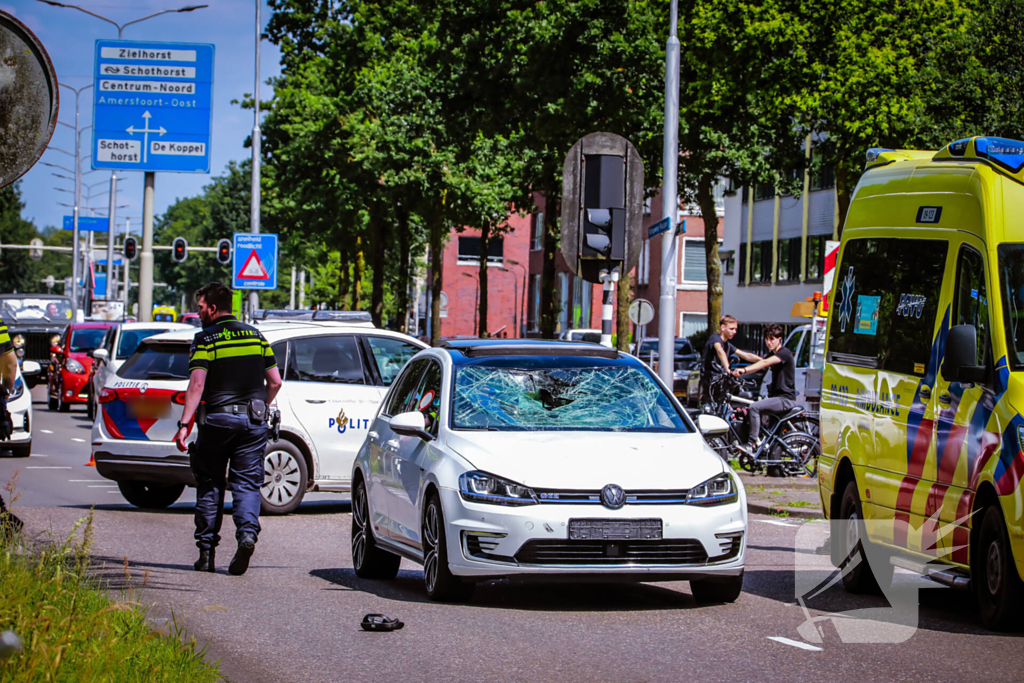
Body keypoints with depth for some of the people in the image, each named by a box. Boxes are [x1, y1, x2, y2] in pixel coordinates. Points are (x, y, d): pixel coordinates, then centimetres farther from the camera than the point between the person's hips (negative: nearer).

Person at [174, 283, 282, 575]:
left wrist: (184, 424, -16)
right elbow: (275, 381, 11)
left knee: (209, 485, 8)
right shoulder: (255, 335, 11)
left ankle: (207, 549, 9)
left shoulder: (206, 339, -5)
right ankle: (248, 531, -21)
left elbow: (197, 384, -15)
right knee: (247, 483, 4)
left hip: (217, 419, -3)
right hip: (253, 421, 3)